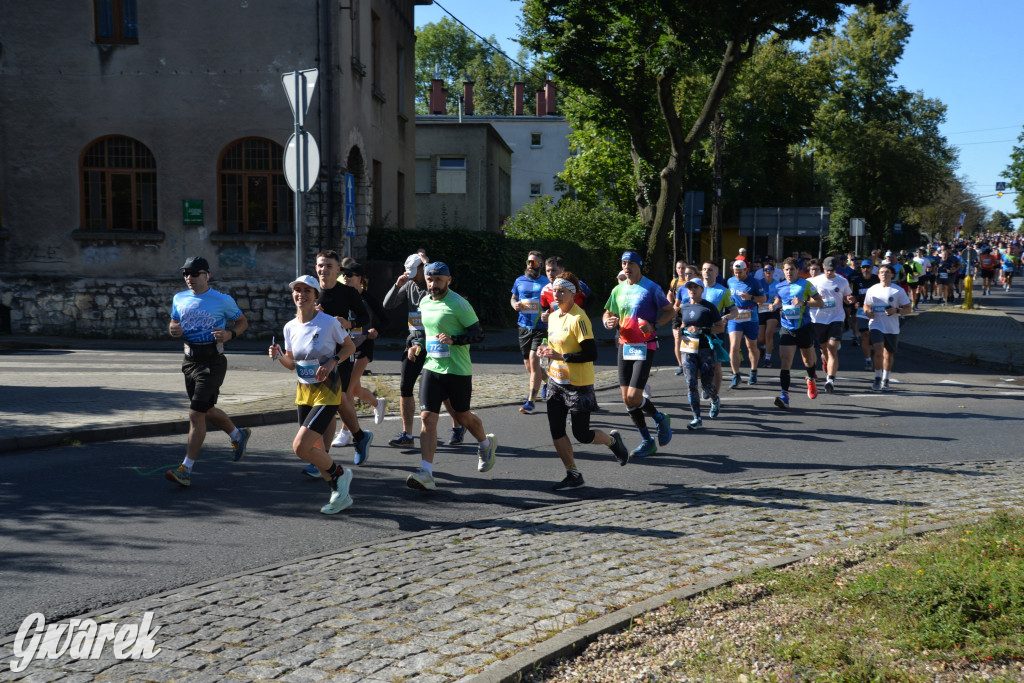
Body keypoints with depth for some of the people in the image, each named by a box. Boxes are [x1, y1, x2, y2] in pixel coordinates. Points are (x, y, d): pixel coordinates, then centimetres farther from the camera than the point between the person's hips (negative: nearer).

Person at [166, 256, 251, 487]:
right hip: (189, 361, 6)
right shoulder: (179, 299, 8)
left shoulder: (223, 300, -6)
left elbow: (242, 321, 6)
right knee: (207, 411, 18)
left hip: (212, 362, -6)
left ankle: (186, 469, -7)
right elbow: (173, 324, 20)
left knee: (196, 414, -11)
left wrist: (229, 334, -15)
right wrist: (173, 329, -4)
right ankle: (239, 435, 45)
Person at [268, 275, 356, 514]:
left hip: (327, 391, -6)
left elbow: (350, 346, 2)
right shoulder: (290, 327, 3)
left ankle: (340, 474, 9)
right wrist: (279, 356, -8)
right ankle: (341, 494, 26)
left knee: (300, 446, -16)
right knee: (314, 452, 8)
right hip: (303, 392, 6)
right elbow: (292, 364, 13)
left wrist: (332, 362, -14)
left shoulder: (329, 322, -12)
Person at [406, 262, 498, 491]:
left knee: (462, 416, 11)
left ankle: (487, 444, 43)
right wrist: (419, 346, 8)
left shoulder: (459, 304, -12)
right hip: (432, 367, 5)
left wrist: (453, 339, -25)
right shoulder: (424, 302, 9)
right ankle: (426, 474, -11)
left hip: (458, 371, -5)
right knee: (427, 417, -8)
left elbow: (478, 334, -12)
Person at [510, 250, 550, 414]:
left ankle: (531, 401, -12)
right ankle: (547, 379, 42)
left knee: (533, 360, -16)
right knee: (528, 364, 10)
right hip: (524, 327, 5)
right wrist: (515, 304, 0)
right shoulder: (519, 281, 9)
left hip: (541, 328, -4)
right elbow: (513, 298, 22)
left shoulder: (547, 282, 0)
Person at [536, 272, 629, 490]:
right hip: (556, 381, 8)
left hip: (578, 384, -8)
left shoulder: (579, 319, -17)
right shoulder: (553, 316, 9)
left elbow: (591, 354, -22)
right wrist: (546, 350, 1)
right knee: (556, 430, 1)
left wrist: (561, 356, -24)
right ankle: (573, 475, 13)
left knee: (582, 434, 0)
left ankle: (612, 440, 30)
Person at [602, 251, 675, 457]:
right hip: (624, 346, 6)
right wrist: (608, 322, -6)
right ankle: (647, 442, 18)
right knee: (626, 399, 5)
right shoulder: (618, 290, 9)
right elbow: (607, 314, 18)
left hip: (645, 346, -6)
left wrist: (653, 326, -17)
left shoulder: (652, 288, -7)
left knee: (634, 397, -14)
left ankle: (660, 419, 16)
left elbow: (670, 311, -1)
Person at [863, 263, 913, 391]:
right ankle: (877, 378, 0)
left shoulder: (898, 290, 0)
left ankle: (885, 380, 27)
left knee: (889, 355, 10)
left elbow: (908, 308, 3)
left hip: (892, 328, 0)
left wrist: (896, 311, -17)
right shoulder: (873, 289, 5)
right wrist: (867, 312, -8)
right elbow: (866, 306, 16)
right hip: (876, 326, 0)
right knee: (878, 352, -18)